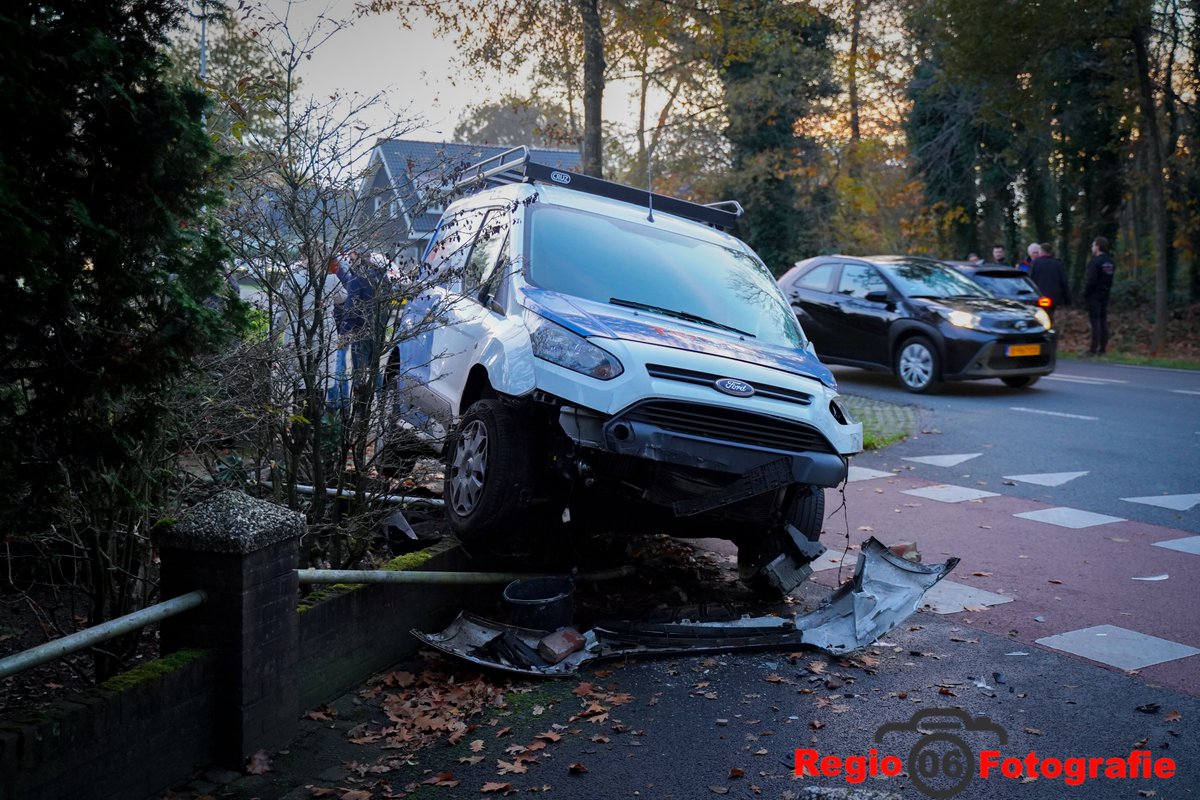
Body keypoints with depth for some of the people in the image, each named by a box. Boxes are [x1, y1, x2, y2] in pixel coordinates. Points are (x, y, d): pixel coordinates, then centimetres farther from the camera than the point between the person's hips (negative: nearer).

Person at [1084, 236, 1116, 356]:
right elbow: (1111, 280, 13)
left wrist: (1085, 294, -9)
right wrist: (1106, 290, 15)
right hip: (1105, 295, 8)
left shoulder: (1095, 262, -14)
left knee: (1094, 321, -8)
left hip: (1094, 295, -8)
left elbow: (1090, 280, -18)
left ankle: (1093, 349, -9)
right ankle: (1102, 349, 10)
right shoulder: (1110, 262, 12)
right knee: (1103, 321, 9)